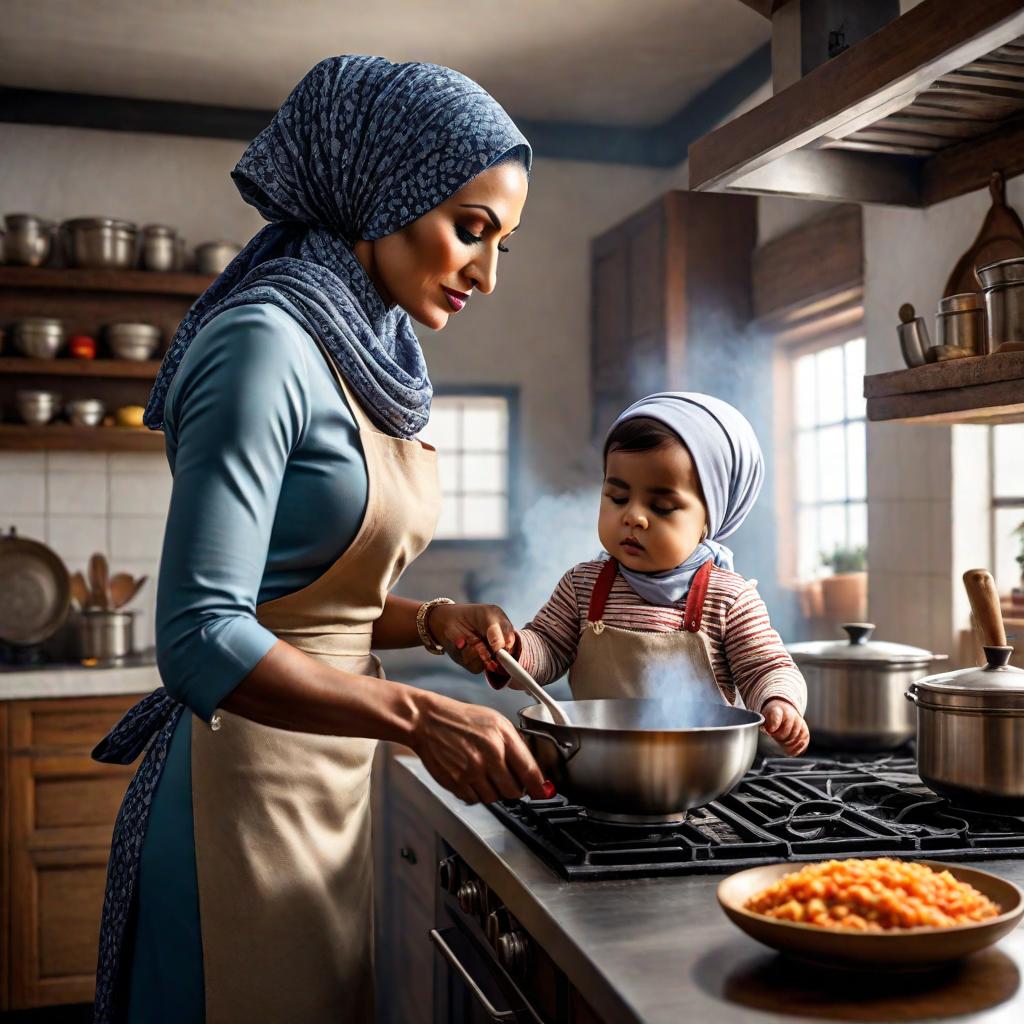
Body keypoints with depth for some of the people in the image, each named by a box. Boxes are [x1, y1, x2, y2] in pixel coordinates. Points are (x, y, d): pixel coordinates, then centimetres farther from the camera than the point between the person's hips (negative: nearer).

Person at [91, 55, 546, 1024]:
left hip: (334, 773, 9)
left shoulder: (369, 358, 9)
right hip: (248, 783, -9)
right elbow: (201, 637, -24)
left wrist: (431, 619, -1)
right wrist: (417, 714, -31)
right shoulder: (263, 344, -18)